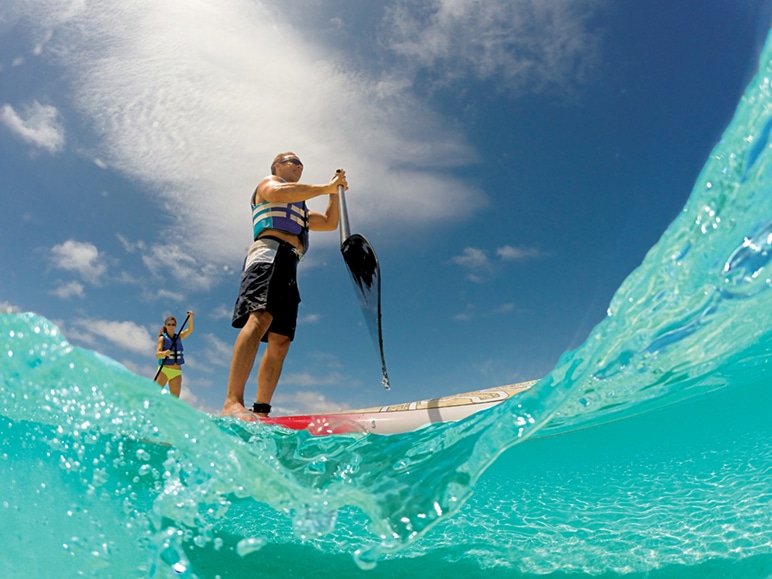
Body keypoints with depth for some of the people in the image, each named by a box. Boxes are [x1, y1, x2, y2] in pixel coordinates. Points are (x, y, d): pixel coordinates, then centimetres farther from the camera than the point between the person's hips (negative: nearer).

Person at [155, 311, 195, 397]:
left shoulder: (179, 337, 11)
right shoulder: (162, 338, -2)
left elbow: (190, 330, -4)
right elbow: (157, 354, -14)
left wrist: (190, 318, -21)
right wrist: (164, 353, -37)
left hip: (177, 372, 4)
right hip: (164, 370, -4)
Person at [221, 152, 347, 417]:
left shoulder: (301, 209, 39)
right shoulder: (269, 182, 18)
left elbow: (330, 223, 37)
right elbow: (279, 193, -7)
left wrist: (334, 192, 25)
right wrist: (326, 187, -3)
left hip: (289, 266, 8)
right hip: (269, 253, -8)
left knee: (280, 341, -6)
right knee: (261, 317, -31)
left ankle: (261, 411, -11)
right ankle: (233, 402, -44)